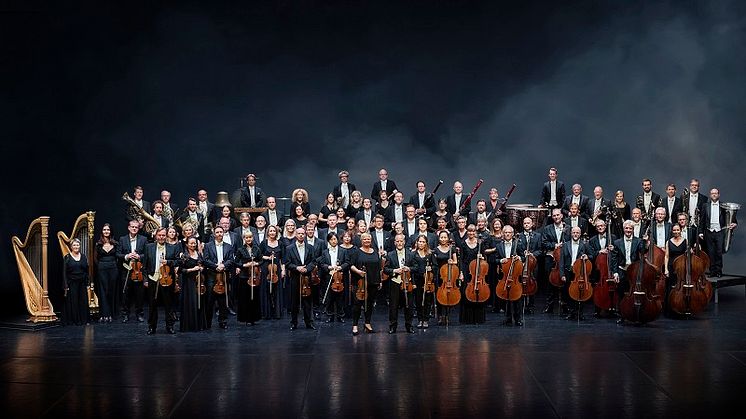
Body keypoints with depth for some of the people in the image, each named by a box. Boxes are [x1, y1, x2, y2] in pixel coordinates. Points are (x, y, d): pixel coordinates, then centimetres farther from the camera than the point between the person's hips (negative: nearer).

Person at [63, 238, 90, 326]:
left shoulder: (83, 257, 9)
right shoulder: (67, 258, 0)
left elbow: (87, 271, 10)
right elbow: (64, 272, -3)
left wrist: (87, 284, 4)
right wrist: (66, 286, -10)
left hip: (82, 283, 3)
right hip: (72, 284, -3)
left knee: (83, 302, 2)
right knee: (73, 302, -3)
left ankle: (84, 320, 8)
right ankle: (75, 321, 3)